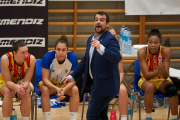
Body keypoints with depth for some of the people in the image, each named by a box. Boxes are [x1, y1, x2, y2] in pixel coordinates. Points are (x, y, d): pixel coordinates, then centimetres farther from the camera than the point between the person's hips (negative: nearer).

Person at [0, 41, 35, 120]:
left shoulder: (31, 59, -25)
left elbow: (27, 80, -18)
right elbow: (8, 81, -25)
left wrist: (23, 87, -42)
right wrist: (16, 87, -47)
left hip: (22, 82, 2)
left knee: (25, 93, -30)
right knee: (8, 93, -34)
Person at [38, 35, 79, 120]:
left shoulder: (72, 57, -20)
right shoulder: (48, 57, -24)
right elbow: (45, 79, -21)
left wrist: (64, 90, -36)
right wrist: (56, 89, -39)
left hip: (65, 85, 2)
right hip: (49, 83, -1)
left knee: (75, 90, -28)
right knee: (45, 90, -34)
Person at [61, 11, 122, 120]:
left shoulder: (110, 39, -14)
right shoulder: (91, 39, 12)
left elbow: (117, 58, -31)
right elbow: (85, 61, 22)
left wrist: (100, 48, -44)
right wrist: (72, 76, 19)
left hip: (105, 85, -9)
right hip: (95, 83, 9)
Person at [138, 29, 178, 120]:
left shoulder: (165, 51, -16)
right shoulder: (142, 52, -19)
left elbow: (166, 76, -16)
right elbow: (146, 75, -20)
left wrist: (163, 70, -40)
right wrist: (157, 71, -41)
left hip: (162, 81, 1)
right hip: (147, 80, -1)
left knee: (172, 88, -32)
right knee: (149, 86, -37)